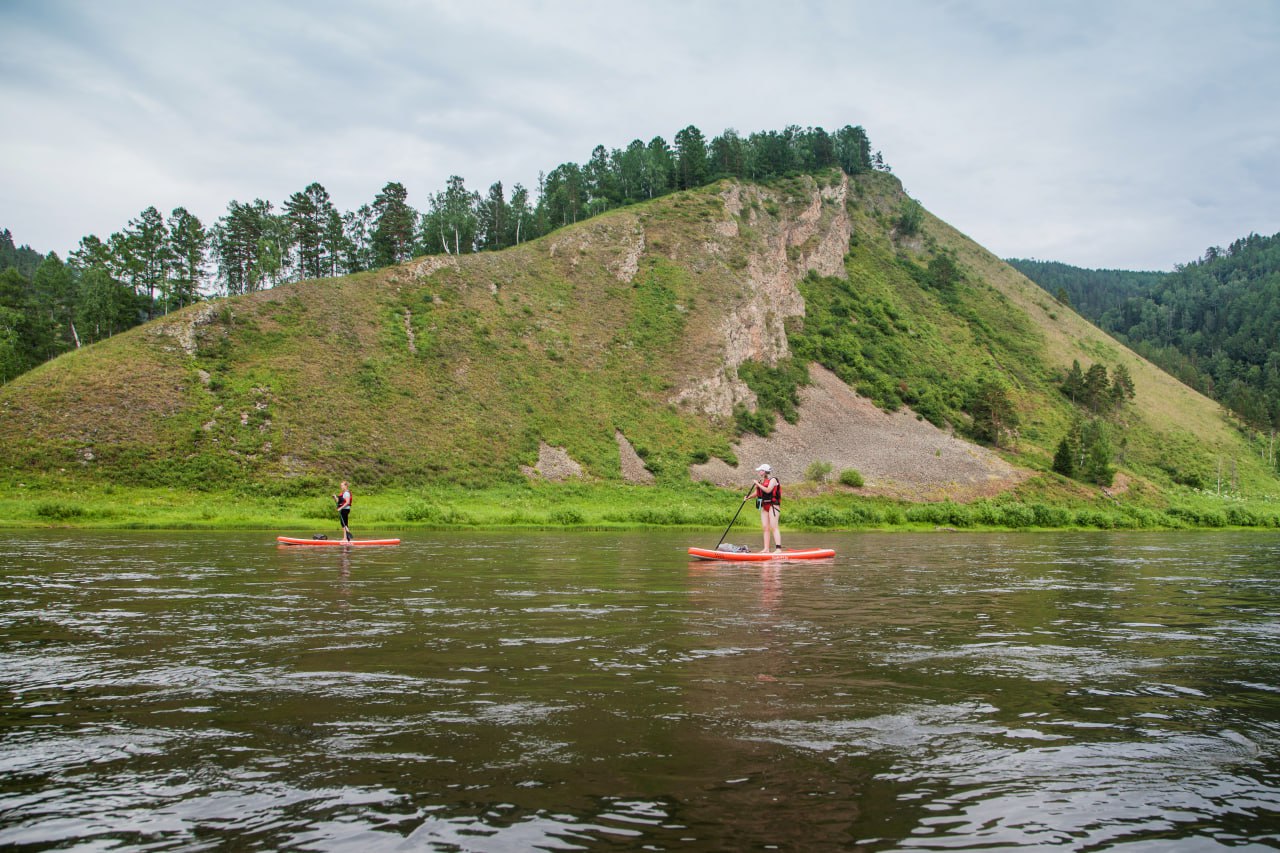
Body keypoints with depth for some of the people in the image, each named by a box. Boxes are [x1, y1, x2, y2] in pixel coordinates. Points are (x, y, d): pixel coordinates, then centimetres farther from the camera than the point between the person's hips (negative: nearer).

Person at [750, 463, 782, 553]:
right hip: (764, 506, 7)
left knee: (773, 527, -13)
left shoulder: (773, 480, -6)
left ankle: (778, 548, -17)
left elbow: (768, 490, -21)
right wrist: (748, 497, 0)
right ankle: (766, 549, 6)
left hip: (773, 506, -7)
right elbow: (756, 493, 17)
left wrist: (758, 484, -14)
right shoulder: (761, 481, 15)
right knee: (765, 527, 4)